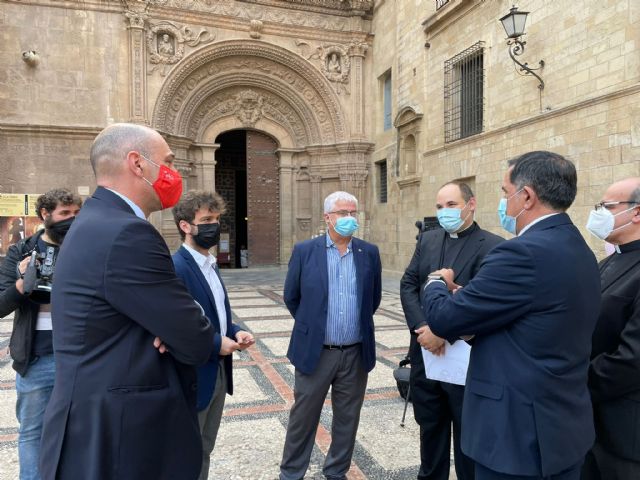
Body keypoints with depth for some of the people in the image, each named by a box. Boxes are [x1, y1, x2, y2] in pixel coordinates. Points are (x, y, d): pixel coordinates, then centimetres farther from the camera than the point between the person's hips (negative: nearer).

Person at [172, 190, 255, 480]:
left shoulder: (211, 265, 9)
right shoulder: (175, 268, -21)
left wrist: (235, 332, -2)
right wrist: (215, 344, -21)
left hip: (218, 373, 9)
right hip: (193, 377, -8)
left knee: (204, 450, 23)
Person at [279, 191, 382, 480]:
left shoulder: (369, 253, 1)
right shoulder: (304, 251, -5)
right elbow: (291, 297, 4)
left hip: (356, 354, 2)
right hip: (315, 352, -2)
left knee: (347, 419, 15)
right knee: (303, 418, 11)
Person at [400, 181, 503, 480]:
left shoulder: (492, 246, -12)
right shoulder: (427, 240, 7)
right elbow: (408, 285, 1)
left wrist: (445, 334, -22)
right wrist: (422, 327, -13)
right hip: (425, 352, 5)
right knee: (430, 424, 21)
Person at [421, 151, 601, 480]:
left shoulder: (524, 252, -25)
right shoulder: (578, 250, 6)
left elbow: (444, 318, -20)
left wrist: (437, 282, 1)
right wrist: (466, 298, 8)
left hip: (520, 433, -9)